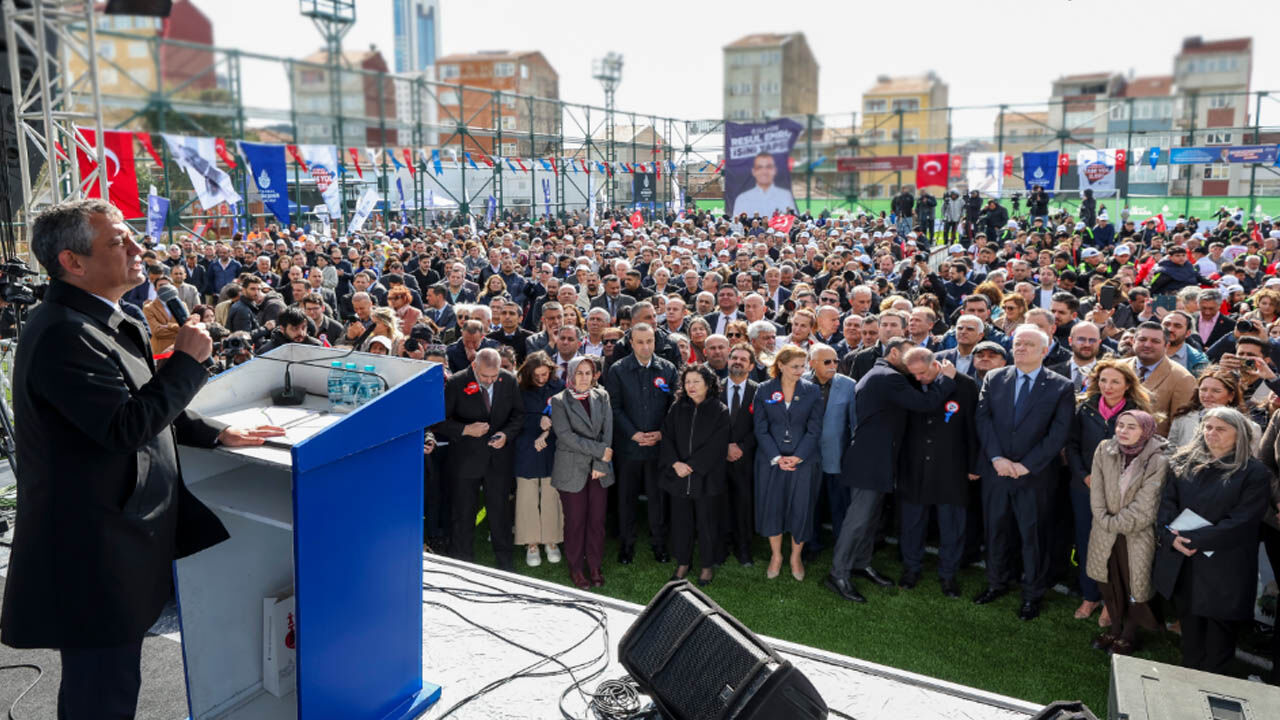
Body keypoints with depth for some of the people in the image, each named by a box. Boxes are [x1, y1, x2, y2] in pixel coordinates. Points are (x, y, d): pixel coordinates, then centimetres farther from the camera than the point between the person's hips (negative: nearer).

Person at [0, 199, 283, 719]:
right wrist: (186, 360, -19)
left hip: (117, 536, 10)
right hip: (93, 554, -10)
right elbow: (126, 426, -27)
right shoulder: (62, 334, -23)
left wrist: (217, 434, 11)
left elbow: (145, 404, 20)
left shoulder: (108, 324, 11)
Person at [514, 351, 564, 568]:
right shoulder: (520, 390, -2)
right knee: (528, 497, 3)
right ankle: (531, 544, 15)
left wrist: (546, 434, -12)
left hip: (552, 451, 1)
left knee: (552, 496, 4)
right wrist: (538, 421, -18)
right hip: (527, 452, 0)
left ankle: (551, 541, 19)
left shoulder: (559, 387, 0)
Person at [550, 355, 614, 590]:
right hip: (572, 471, -3)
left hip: (599, 471, 3)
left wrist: (600, 463, -8)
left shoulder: (602, 397, 7)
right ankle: (576, 569, 20)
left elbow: (607, 431, 1)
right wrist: (599, 450, -16)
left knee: (597, 520, 7)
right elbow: (565, 435, -13)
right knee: (575, 521, 5)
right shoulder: (559, 401, -3)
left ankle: (595, 566, 22)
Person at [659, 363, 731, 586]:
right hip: (678, 476, 3)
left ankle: (707, 565, 24)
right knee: (680, 521, 10)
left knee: (706, 522, 7)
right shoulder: (677, 408, 5)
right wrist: (675, 463, -13)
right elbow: (666, 437, 2)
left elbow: (716, 446, -11)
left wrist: (691, 465, -15)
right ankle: (682, 563, 26)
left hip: (706, 477, -3)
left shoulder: (719, 411, -5)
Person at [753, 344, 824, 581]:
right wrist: (777, 458, -12)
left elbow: (814, 429, -3)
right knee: (771, 508, 7)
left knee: (801, 510, 4)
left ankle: (796, 557, 25)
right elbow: (761, 429, -2)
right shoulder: (764, 390, 0)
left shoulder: (812, 391, 0)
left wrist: (798, 457, -13)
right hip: (771, 461, 0)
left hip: (803, 461, 0)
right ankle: (776, 555, 27)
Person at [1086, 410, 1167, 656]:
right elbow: (1096, 493, -3)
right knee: (1108, 582, 15)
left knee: (1135, 584, 7)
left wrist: (1115, 523, -12)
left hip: (1138, 535, -4)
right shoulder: (1105, 450, -4)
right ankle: (1115, 628, 35)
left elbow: (1144, 508, -17)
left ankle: (1129, 634, 27)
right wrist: (1105, 521, -12)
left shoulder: (1157, 461, -16)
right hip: (1106, 533, 4)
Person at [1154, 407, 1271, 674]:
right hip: (1180, 562, 4)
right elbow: (1167, 502, 3)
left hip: (1224, 569, -4)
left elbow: (1241, 521, -14)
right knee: (1188, 623, 16)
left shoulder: (1254, 472, -7)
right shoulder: (1182, 463, 6)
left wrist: (1194, 539, -18)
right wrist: (1172, 537, -14)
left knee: (1219, 625, 7)